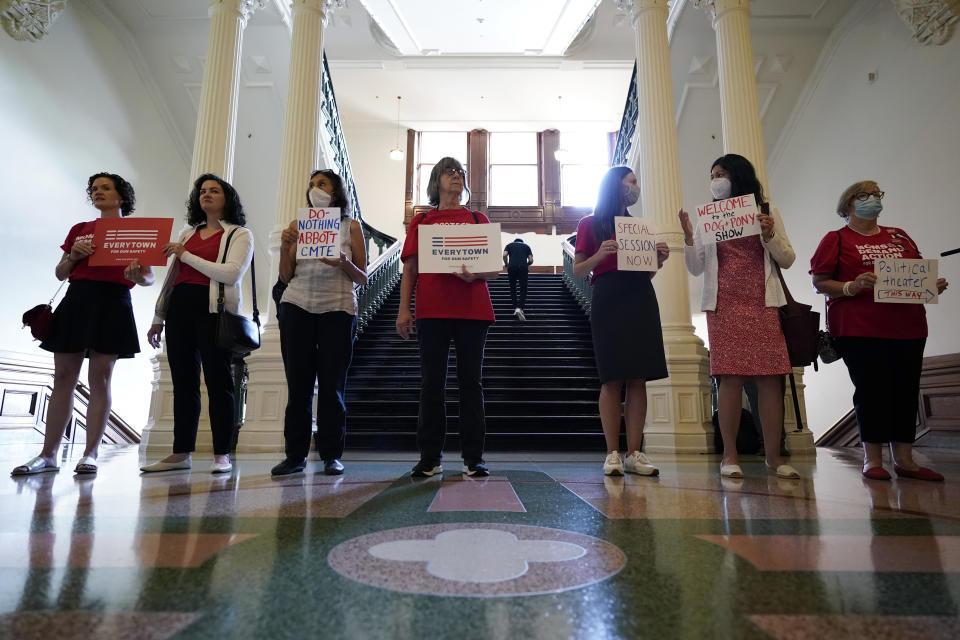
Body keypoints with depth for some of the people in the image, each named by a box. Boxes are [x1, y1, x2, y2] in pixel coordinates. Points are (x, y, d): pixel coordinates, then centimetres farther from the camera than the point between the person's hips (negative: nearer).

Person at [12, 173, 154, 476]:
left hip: (113, 303, -4)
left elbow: (149, 276, 4)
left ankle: (90, 453, -4)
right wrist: (73, 254, -1)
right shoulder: (79, 229, 20)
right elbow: (60, 273, 18)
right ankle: (48, 455, 4)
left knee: (99, 378, -6)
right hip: (76, 300, 4)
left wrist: (137, 277, -19)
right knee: (63, 377, 1)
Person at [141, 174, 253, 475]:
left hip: (213, 309, -6)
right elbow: (171, 277, 22)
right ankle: (181, 453, 13)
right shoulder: (187, 234, 23)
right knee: (183, 382, 6)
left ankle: (221, 454, -1)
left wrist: (187, 256, -8)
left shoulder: (239, 234, 5)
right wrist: (158, 318, 18)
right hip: (180, 308, 6)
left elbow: (232, 274, -12)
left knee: (217, 381, -5)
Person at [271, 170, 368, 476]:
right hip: (297, 305, 2)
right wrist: (285, 246, -3)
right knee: (298, 383, 2)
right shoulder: (297, 225, 15)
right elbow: (286, 277, 11)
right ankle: (295, 454, 8)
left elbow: (362, 278, 6)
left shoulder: (351, 226, 10)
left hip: (337, 308, -2)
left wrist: (344, 263, -13)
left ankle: (331, 456, 5)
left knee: (331, 385, -2)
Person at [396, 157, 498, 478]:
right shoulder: (421, 221, 16)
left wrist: (475, 274, -11)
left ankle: (473, 458, 6)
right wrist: (403, 309, -1)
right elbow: (410, 270, 10)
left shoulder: (479, 219, 16)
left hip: (472, 309, 0)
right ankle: (430, 458, 8)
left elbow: (495, 268, 10)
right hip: (432, 309, 0)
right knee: (432, 382, 1)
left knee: (470, 380, 1)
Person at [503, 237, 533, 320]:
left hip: (512, 267, 1)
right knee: (523, 289, 2)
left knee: (513, 289, 13)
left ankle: (515, 308, 11)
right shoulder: (526, 246, 23)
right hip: (523, 267, -1)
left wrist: (506, 265, 18)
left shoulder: (509, 245, 22)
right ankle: (520, 308, -15)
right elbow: (531, 260, 11)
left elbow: (504, 255, 2)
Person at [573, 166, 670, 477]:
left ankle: (634, 454, 1)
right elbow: (577, 271, 5)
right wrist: (600, 255, -13)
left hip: (641, 299, 4)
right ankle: (612, 454, -3)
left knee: (638, 378, -2)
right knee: (612, 379, -7)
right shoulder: (590, 224, 9)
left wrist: (659, 259, 3)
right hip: (608, 299, -4)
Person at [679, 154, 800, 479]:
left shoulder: (767, 212, 12)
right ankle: (729, 455, 0)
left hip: (763, 304, 1)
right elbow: (696, 268, 8)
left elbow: (787, 259, 10)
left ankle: (773, 454, 6)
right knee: (731, 377, -6)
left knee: (770, 378, -3)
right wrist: (688, 237, -6)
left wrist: (770, 235, -7)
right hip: (725, 305, 0)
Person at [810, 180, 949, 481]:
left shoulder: (900, 236, 21)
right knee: (871, 391, -5)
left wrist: (933, 285, 2)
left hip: (908, 327, 5)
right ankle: (872, 460, 4)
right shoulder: (836, 239, 5)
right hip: (860, 329, -5)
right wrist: (852, 287, -19)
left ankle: (904, 459, 12)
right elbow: (819, 282, -3)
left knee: (906, 390, 4)